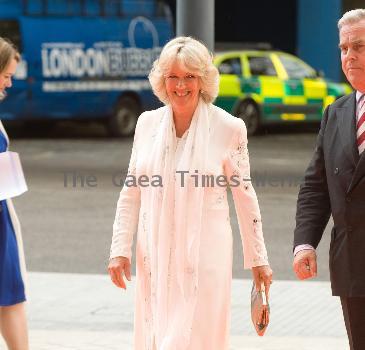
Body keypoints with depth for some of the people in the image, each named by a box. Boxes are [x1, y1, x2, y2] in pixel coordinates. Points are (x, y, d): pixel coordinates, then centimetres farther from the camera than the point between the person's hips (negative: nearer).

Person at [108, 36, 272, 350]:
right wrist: (120, 249, 2)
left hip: (203, 255, -4)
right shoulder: (148, 123, 5)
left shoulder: (228, 128, -6)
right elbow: (131, 192, 9)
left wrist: (258, 259, 2)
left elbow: (245, 195, 0)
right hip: (155, 255, 4)